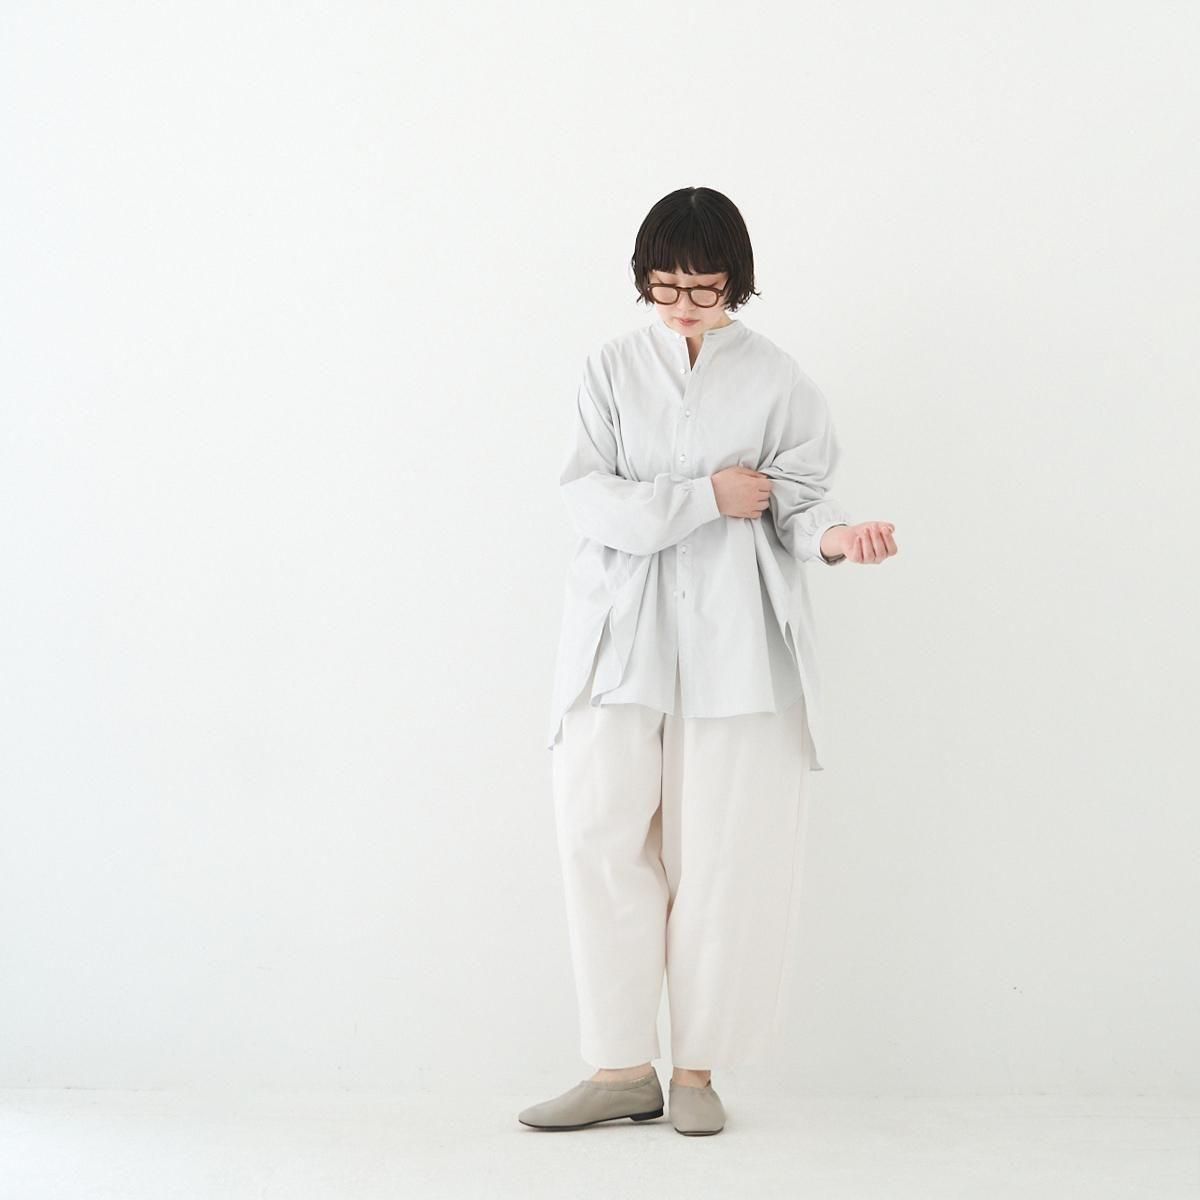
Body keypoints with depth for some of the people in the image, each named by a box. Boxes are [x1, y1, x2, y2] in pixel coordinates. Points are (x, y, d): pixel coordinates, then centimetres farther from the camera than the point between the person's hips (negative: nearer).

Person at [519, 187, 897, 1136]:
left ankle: (697, 1068, 13)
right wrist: (707, 499, -12)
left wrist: (833, 533, -22)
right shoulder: (613, 368, 7)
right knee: (601, 836, -4)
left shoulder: (777, 379, 4)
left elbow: (799, 498, 1)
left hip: (734, 640, -1)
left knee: (720, 854, 0)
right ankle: (623, 1069, 7)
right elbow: (589, 497, -3)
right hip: (621, 632, 2)